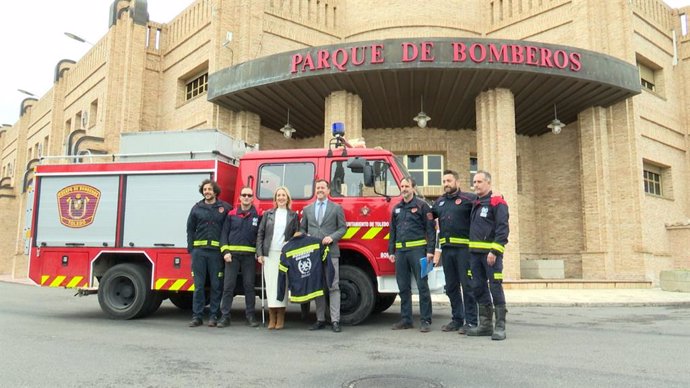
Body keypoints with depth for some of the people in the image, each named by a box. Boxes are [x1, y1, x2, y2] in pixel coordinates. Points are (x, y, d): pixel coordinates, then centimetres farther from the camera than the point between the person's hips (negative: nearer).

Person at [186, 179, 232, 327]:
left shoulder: (225, 208, 4)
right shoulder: (197, 208, 10)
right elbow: (190, 229, 11)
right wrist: (191, 248, 3)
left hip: (216, 251, -1)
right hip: (199, 251, 2)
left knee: (216, 285, 3)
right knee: (198, 285, 4)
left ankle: (213, 316, 12)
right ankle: (197, 316, 10)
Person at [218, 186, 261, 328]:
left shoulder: (258, 215, 6)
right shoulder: (231, 214, 7)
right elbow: (224, 233, 5)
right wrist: (225, 251, -5)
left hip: (249, 255, 0)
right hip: (232, 254, 0)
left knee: (249, 285, 4)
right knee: (228, 285, 0)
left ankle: (250, 315, 13)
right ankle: (225, 316, 6)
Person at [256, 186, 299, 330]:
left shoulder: (293, 215, 8)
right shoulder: (268, 214, 10)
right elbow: (260, 234, 8)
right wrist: (259, 253, -1)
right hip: (269, 254, 1)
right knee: (270, 284, 0)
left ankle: (281, 318, 5)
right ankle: (272, 317, 6)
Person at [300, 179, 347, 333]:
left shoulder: (337, 208, 7)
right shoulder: (307, 209, 16)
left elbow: (343, 227, 4)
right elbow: (302, 229, 18)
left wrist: (332, 237, -12)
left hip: (331, 252, -3)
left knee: (333, 286, -6)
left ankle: (335, 321, -4)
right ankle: (320, 320, 14)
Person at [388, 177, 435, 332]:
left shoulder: (422, 206, 0)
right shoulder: (396, 209, 16)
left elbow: (430, 229, -4)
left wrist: (430, 250, -11)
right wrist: (391, 251, 14)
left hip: (417, 249, -5)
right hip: (400, 251, 5)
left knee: (422, 285, -4)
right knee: (403, 287, 9)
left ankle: (426, 321, 2)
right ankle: (406, 319, 18)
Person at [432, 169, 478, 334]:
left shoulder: (468, 198, -3)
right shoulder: (439, 202, 15)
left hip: (463, 248, -6)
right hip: (446, 249, 6)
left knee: (467, 286, -1)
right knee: (451, 287, 12)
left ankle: (471, 322, 6)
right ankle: (457, 319, 23)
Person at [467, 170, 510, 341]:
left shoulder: (497, 203, -6)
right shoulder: (475, 204, 18)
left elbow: (503, 228, -15)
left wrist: (495, 251, -21)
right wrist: (471, 251, 15)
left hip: (491, 252, -8)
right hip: (475, 253, 8)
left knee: (495, 287, -6)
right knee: (479, 288, 9)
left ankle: (500, 326, 0)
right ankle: (485, 324, 18)